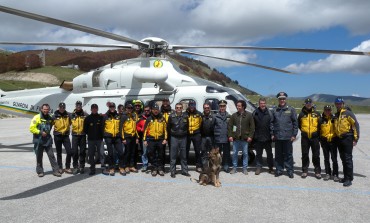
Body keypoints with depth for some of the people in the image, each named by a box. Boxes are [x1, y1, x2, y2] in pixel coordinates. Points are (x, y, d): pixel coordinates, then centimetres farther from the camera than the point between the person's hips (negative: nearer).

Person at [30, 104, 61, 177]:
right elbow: (31, 128, -11)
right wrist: (40, 132, -19)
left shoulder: (50, 118, 9)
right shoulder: (37, 117, -6)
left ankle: (55, 170, 6)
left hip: (48, 140, 4)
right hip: (38, 141, -4)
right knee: (39, 157, 6)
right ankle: (40, 171, 19)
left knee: (51, 155, 2)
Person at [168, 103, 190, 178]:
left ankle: (184, 170, 19)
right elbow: (168, 127, 6)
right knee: (173, 155, 1)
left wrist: (185, 133, 7)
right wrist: (171, 134, 8)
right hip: (174, 138, -2)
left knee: (184, 155, 9)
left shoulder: (185, 116, 2)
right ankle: (173, 172, 9)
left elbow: (187, 126, 10)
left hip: (183, 138, 2)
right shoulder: (171, 116, -3)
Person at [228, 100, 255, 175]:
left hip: (245, 138, -1)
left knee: (245, 153, 7)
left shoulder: (249, 115, -1)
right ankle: (234, 168, 18)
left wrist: (250, 136, -7)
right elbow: (229, 126, 5)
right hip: (235, 138, 2)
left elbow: (252, 126, 0)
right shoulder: (234, 115, 4)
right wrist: (230, 135, -3)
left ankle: (245, 168, 17)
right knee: (234, 153, 7)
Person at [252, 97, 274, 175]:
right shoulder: (255, 113, 2)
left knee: (269, 153, 10)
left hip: (267, 137, 0)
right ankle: (258, 167, 18)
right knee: (258, 153, 9)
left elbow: (272, 124, -3)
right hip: (258, 137, 1)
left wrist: (272, 134, -11)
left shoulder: (269, 113, 0)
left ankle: (271, 168, 22)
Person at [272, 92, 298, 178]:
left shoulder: (291, 109, 2)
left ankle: (290, 171, 13)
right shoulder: (275, 110, 8)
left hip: (288, 137, -2)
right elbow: (272, 123, 10)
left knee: (288, 155, 4)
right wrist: (272, 134, 3)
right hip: (277, 137, 2)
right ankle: (279, 170, 19)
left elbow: (295, 123, 1)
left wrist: (294, 134, -4)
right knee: (278, 155, 9)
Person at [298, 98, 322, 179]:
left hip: (314, 137, 0)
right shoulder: (301, 114, 3)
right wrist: (303, 131, 8)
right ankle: (304, 171, 16)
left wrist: (318, 134, 6)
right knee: (305, 155, 6)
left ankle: (318, 171, 14)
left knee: (316, 155, 4)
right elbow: (299, 124, 13)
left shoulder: (316, 114, 4)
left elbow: (320, 124, 9)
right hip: (305, 138, 0)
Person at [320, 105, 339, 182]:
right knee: (326, 159, 10)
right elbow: (318, 130, 9)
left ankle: (335, 174, 10)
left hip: (333, 140, -2)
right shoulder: (321, 119, 3)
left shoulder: (334, 118, 0)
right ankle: (328, 173, 19)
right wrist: (320, 139, 5)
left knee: (334, 159, 1)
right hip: (324, 141, 2)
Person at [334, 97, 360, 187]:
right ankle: (345, 177, 21)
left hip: (347, 138, -7)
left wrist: (356, 138, -13)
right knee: (343, 159, 12)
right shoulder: (336, 115, 15)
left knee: (348, 159, -5)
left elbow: (356, 125, -10)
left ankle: (349, 179, 1)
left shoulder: (348, 113, -6)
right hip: (339, 139, 7)